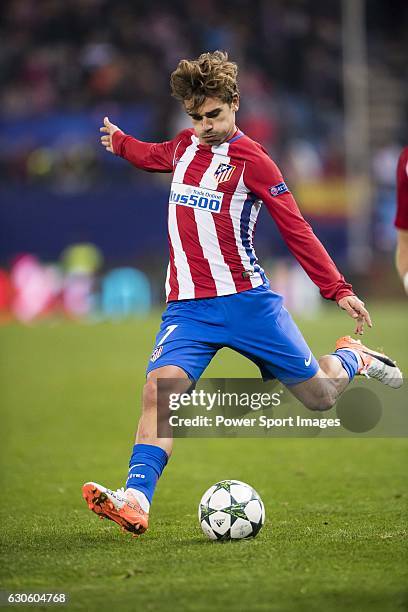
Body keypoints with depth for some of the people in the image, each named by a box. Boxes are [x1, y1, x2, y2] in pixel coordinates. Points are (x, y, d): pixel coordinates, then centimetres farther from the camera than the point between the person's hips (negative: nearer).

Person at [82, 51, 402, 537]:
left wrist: (338, 290, -8)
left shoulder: (252, 161, -6)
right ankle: (136, 501, -32)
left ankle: (352, 358, 39)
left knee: (319, 397, 4)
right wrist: (120, 142, 46)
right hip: (187, 307, 4)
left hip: (245, 298, -4)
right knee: (160, 387, -23)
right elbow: (156, 156, 38)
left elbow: (296, 232, -5)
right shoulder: (186, 146, 11)